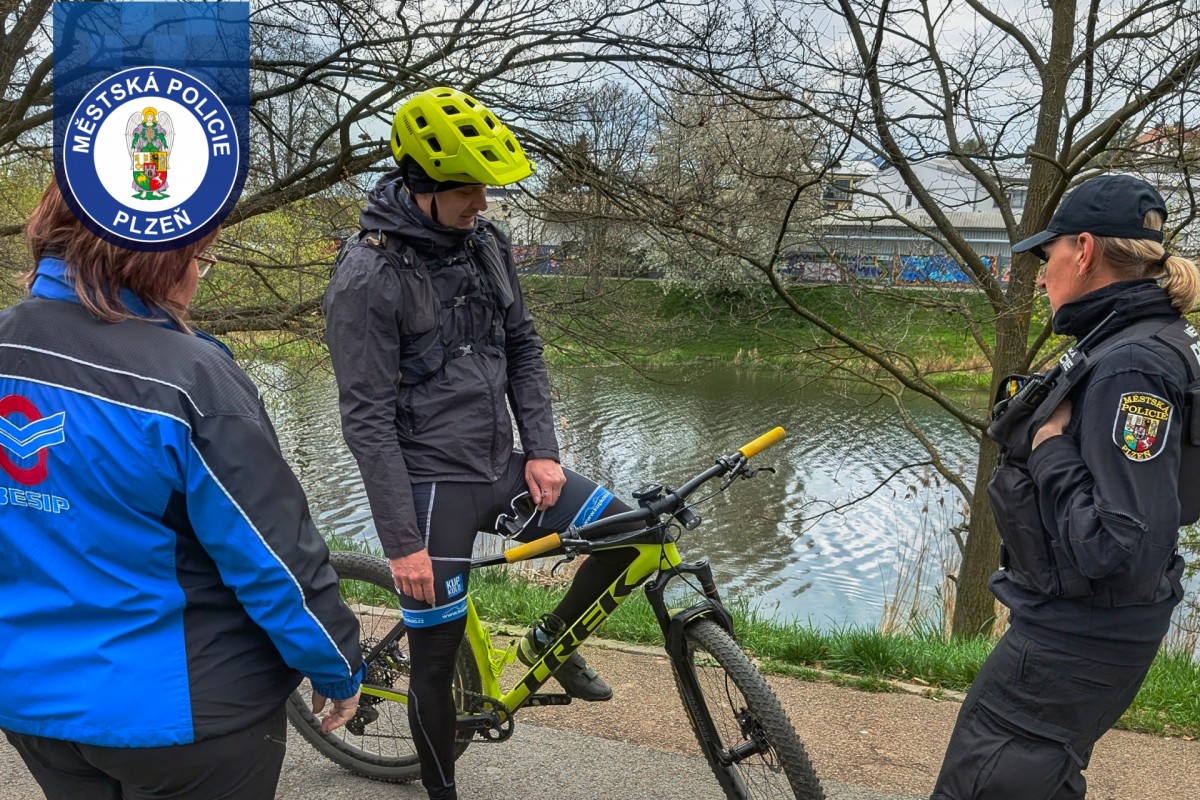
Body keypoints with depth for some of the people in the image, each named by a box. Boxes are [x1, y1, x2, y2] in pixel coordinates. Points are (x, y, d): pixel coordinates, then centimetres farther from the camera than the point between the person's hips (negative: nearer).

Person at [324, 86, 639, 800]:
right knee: (438, 662, 6)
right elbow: (369, 422, -17)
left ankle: (551, 641, 22)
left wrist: (541, 450, -1)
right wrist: (403, 542, -17)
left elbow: (524, 350, 10)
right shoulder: (369, 277, -18)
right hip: (433, 485, -6)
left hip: (501, 468, 6)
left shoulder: (485, 243, 3)